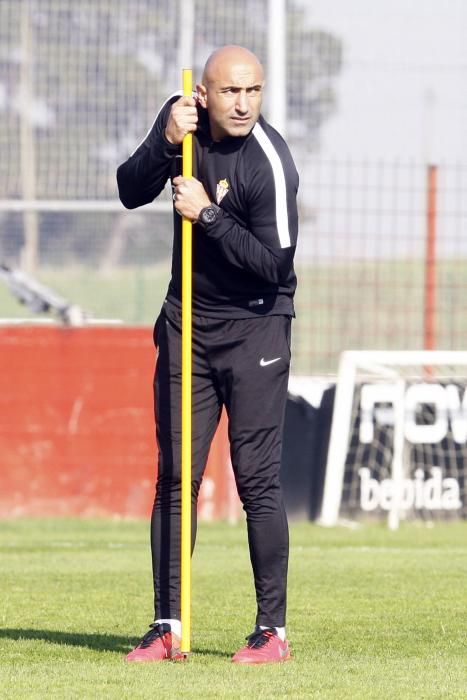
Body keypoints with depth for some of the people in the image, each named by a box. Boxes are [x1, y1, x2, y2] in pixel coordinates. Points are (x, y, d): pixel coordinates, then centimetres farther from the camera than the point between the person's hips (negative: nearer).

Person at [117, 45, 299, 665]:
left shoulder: (270, 165, -21)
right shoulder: (183, 119, -2)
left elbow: (275, 265, -24)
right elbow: (130, 192, -5)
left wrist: (207, 214, -24)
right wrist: (166, 143, -21)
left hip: (255, 326, -6)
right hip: (187, 323, 6)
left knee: (257, 479, -8)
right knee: (174, 477, 4)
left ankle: (273, 629, -2)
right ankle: (168, 627, 7)